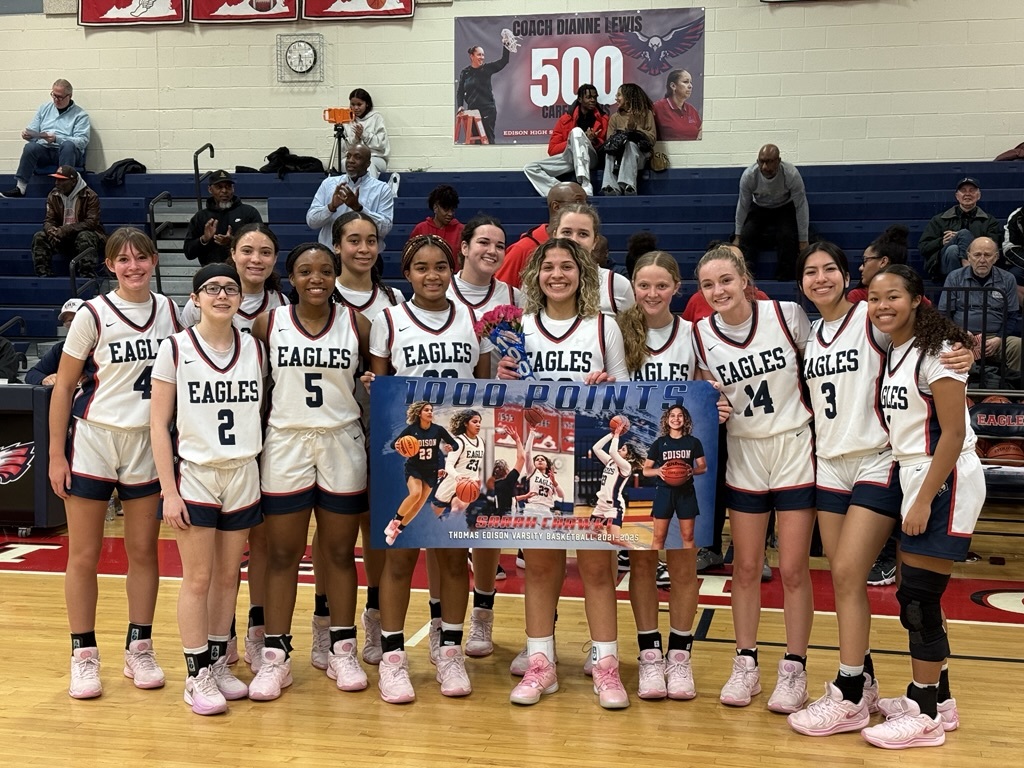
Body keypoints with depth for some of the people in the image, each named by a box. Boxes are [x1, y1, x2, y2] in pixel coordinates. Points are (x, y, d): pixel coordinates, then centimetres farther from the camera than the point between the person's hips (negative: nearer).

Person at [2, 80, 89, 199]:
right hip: (44, 150, 3)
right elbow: (33, 131, 21)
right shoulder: (44, 109, 21)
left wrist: (57, 139, -23)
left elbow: (82, 141, -9)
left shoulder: (81, 115, 5)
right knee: (30, 147, -29)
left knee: (68, 146, -37)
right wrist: (28, 135, -6)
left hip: (68, 153, -3)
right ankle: (20, 188, -32)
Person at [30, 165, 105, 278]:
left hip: (85, 235, -5)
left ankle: (88, 276, -38)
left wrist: (65, 230, -29)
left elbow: (91, 223, -20)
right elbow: (48, 220, 3)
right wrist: (51, 230, -24)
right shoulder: (53, 196, 3)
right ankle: (43, 275, -21)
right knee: (39, 237, -17)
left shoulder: (90, 196, -13)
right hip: (63, 239, 5)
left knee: (84, 237, -38)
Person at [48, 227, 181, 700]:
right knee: (84, 555, 3)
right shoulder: (93, 315, -7)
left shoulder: (170, 311, 3)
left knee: (143, 551, 8)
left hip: (148, 444, 3)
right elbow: (64, 386, -3)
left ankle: (139, 649, 19)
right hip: (93, 440, -3)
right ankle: (84, 656, 14)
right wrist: (56, 455, -7)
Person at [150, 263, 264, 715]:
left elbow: (261, 414, 10)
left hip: (243, 477, 3)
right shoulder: (175, 349, -5)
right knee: (198, 577, 1)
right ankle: (197, 676, 12)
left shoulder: (255, 350, 4)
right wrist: (169, 490, -11)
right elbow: (159, 424, -5)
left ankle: (219, 663, 23)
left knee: (228, 576, 10)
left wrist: (267, 479, 5)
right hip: (195, 476, -3)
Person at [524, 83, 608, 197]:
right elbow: (552, 150, 6)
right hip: (568, 158, 3)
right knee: (529, 168, -14)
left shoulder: (602, 119, 11)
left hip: (590, 159, -3)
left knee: (577, 131, -32)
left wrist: (594, 141, -8)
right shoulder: (565, 120, 11)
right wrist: (583, 140, -5)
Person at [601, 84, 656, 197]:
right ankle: (611, 188, -49)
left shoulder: (646, 114, 8)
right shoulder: (615, 117, 16)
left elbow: (652, 138, -2)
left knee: (630, 143, -36)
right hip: (618, 154, 2)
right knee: (610, 151, -32)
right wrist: (625, 130, -8)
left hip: (639, 155, -2)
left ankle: (627, 186, -50)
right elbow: (608, 141, 4)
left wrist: (636, 128, -10)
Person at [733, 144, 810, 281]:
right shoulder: (748, 176, -26)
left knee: (787, 236, -28)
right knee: (746, 235, -23)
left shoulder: (791, 174, -30)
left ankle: (784, 280, -19)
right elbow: (743, 206, -11)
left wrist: (803, 241, -20)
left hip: (785, 208, -2)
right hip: (759, 208, 2)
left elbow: (801, 206, -21)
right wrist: (737, 237, -7)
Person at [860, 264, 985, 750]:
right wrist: (912, 495, 9)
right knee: (915, 597, 11)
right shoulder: (890, 352, 11)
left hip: (944, 482, -8)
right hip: (911, 477, 8)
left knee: (917, 599, -6)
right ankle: (938, 699, 25)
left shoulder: (935, 351, -14)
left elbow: (953, 434, -18)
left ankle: (925, 716, 5)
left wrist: (925, 501, -19)